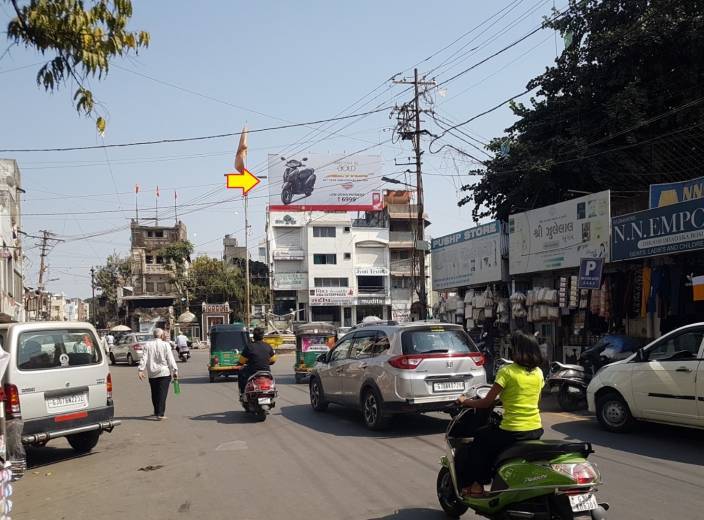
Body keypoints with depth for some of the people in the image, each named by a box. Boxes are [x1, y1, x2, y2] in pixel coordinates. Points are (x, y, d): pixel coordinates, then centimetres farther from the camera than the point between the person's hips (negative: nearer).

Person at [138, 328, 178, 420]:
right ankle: (160, 414, -11)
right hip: (164, 373, -3)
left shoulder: (147, 345, 4)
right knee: (162, 393, -4)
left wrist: (141, 370, -4)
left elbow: (144, 359, -2)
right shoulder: (165, 345, -4)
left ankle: (157, 412, 25)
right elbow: (170, 359, -7)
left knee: (154, 394, 14)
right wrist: (175, 370, -4)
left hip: (152, 374, 3)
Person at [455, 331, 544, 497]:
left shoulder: (507, 371, -13)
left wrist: (465, 401, 5)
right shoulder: (538, 372, 5)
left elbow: (487, 402, -11)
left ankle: (473, 486, 16)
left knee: (480, 440, 17)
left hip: (513, 432, -7)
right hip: (536, 430, 7)